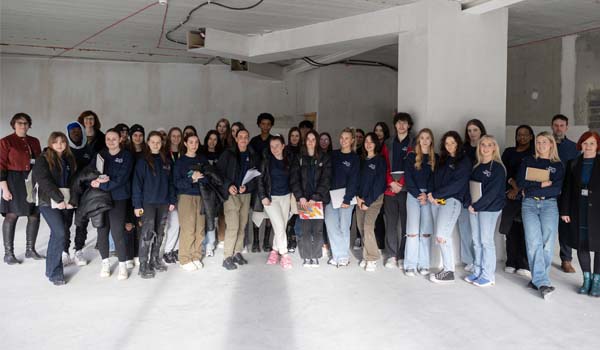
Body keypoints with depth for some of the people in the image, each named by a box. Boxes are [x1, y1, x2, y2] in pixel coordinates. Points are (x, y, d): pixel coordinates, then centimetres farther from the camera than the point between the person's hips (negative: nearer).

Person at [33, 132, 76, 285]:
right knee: (59, 233, -17)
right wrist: (59, 199, -16)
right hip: (50, 202, -5)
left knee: (62, 232, 5)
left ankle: (53, 266, 21)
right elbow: (44, 181, -11)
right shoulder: (43, 159, -1)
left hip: (67, 202, 5)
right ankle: (54, 273, -9)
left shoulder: (70, 159, 15)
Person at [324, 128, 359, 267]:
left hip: (346, 195, -3)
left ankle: (342, 256, 9)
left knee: (344, 226, -2)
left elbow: (353, 180, -5)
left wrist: (347, 199, -12)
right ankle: (339, 255, 2)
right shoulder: (333, 155, 12)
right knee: (330, 223, -5)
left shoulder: (355, 158, 1)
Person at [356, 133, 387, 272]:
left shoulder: (380, 160, -3)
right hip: (361, 198, 5)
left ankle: (372, 259, -7)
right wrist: (358, 197, -5)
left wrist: (368, 202, -12)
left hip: (374, 198, -5)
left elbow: (379, 183, -9)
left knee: (368, 227, -16)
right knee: (361, 226, 2)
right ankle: (367, 256, 12)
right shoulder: (362, 160, 14)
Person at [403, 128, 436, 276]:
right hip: (413, 194, -2)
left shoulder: (435, 158, 11)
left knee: (426, 231, -1)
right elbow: (408, 178, -1)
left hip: (428, 195, 2)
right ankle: (410, 265, -3)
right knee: (413, 230, -8)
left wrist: (426, 194, -9)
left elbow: (434, 179, 5)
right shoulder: (411, 156, 5)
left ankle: (423, 264, 6)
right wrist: (418, 194, -9)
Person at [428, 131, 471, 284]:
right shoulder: (442, 160, 19)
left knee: (442, 236, -15)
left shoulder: (464, 161, -1)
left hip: (452, 200, -6)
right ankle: (446, 268, 11)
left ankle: (449, 272, -7)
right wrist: (432, 196, -4)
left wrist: (435, 194, -11)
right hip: (437, 200, 6)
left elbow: (457, 184, -11)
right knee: (440, 237, 4)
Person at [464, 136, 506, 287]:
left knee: (486, 241, -3)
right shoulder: (476, 167, 13)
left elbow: (492, 192, -14)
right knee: (476, 241, 10)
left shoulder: (497, 168, -8)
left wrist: (476, 206, -13)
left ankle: (488, 275, 6)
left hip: (490, 208, -6)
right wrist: (470, 204, -5)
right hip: (474, 208, 6)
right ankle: (477, 272, 19)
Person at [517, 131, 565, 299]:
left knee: (547, 244, -8)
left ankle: (537, 279, 5)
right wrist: (542, 184, -6)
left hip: (549, 205, 0)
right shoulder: (528, 161, 14)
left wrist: (531, 187, -7)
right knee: (534, 243, -12)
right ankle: (542, 282, -12)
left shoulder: (558, 165, 11)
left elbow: (557, 189, -2)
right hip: (529, 205, 0)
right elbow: (520, 182, 3)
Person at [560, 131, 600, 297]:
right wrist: (565, 210, 1)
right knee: (581, 245, 7)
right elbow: (567, 189, 6)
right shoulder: (573, 164, 8)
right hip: (579, 212, 2)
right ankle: (586, 279, 20)